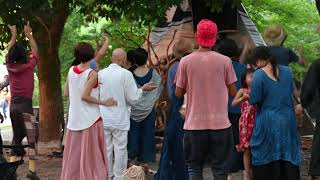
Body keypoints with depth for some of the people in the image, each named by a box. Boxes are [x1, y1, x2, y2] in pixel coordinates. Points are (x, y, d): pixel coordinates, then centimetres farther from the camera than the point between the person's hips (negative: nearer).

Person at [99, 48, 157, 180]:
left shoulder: (101, 73, -2)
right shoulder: (125, 74, -14)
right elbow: (132, 98, -10)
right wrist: (142, 89, 6)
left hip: (104, 118, 4)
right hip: (120, 119, -4)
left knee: (106, 149, 12)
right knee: (120, 149, 6)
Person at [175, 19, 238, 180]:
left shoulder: (185, 61, -4)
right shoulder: (225, 61, -4)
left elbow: (179, 93, 2)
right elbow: (233, 92, 1)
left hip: (194, 124, 0)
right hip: (220, 123, 0)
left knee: (194, 167, 11)